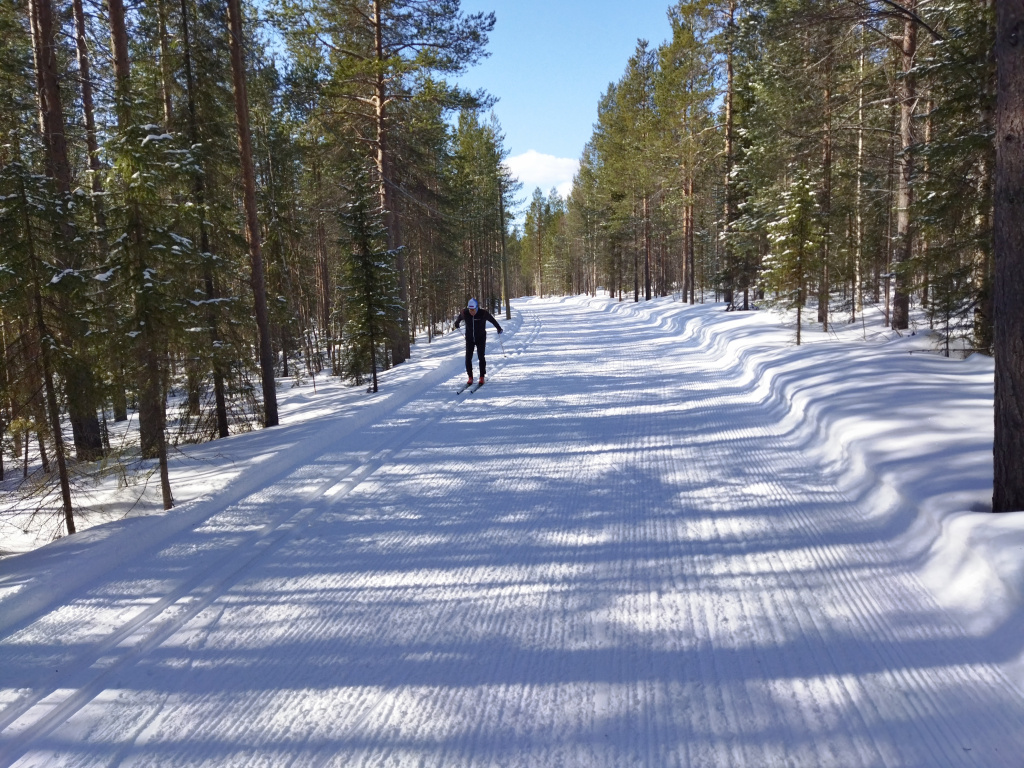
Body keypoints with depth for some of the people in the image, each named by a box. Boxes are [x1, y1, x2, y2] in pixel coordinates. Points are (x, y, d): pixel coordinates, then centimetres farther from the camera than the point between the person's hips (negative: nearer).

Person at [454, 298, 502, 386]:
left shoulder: (483, 313, -18)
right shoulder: (464, 313, -13)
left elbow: (492, 320, 2)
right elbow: (459, 317, 13)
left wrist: (498, 328, 17)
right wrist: (457, 323, 34)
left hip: (481, 338, -2)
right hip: (469, 339, 2)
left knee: (481, 357, -11)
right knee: (468, 358, -6)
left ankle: (482, 377, 0)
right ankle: (470, 378, 5)